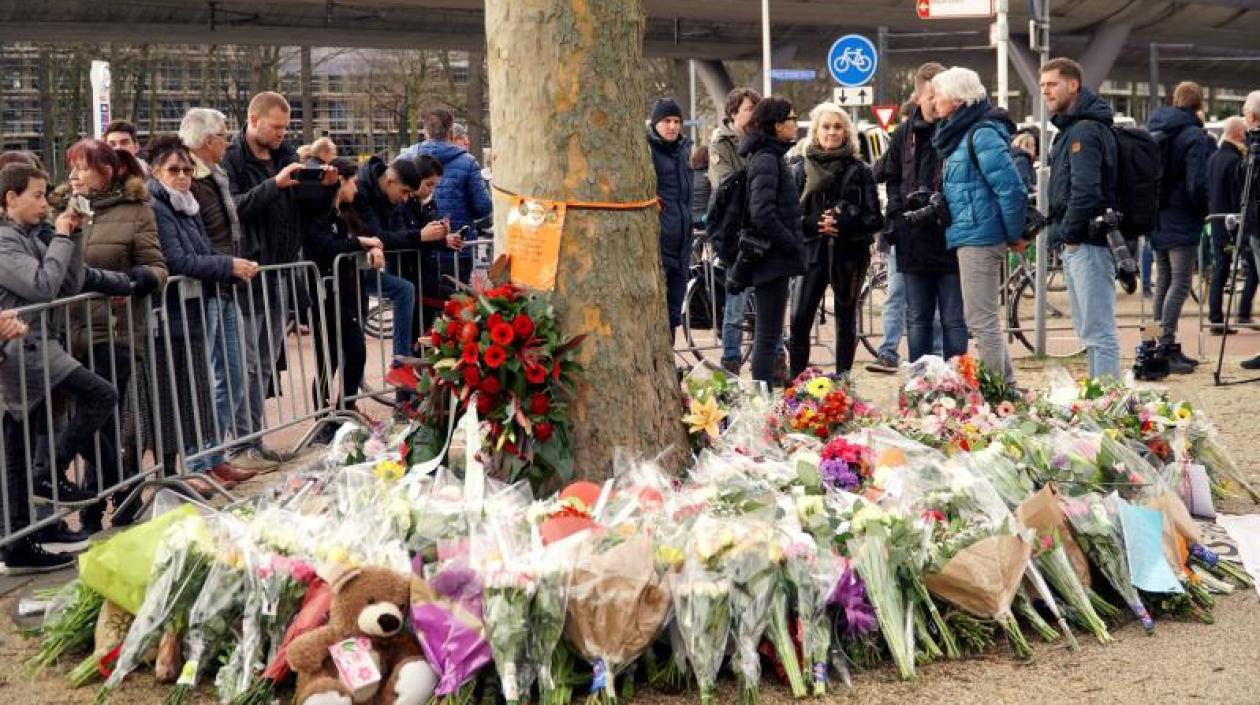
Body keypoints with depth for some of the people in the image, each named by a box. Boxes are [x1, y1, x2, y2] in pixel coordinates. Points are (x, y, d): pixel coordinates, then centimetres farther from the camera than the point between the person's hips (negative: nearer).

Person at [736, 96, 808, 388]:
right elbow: (762, 213, -23)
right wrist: (793, 244, -15)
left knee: (766, 334, 14)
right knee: (768, 334, -7)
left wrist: (793, 242, 13)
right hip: (773, 258, -10)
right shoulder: (766, 159, -15)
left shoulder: (772, 157, 16)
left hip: (771, 257, 10)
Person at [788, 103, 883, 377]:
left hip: (850, 254, 0)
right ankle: (797, 381, -5)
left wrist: (844, 224, -16)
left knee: (846, 319, 9)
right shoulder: (801, 169, 6)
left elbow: (874, 217, 1)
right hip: (813, 251, 0)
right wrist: (814, 224, -15)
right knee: (799, 319, -12)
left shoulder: (859, 170, 4)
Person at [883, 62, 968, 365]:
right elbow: (891, 179, 18)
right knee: (918, 320, 12)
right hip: (914, 241, 4)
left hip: (953, 240, -4)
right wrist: (900, 208, 2)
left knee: (954, 320, 3)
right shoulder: (904, 135, 8)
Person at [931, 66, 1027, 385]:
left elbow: (1012, 189, -19)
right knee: (981, 319, 16)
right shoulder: (962, 133, 14)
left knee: (982, 321, -6)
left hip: (979, 237, -10)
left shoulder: (983, 134, -15)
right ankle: (1006, 384, 24)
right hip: (969, 236, 10)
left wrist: (1014, 234, -9)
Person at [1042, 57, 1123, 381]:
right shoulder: (1070, 128, 19)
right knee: (1088, 329, 17)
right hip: (1076, 245, 11)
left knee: (1099, 332, -9)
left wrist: (1067, 233, -14)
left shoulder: (1085, 131, -14)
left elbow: (1085, 192, -23)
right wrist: (1057, 231, 14)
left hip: (1088, 244, -11)